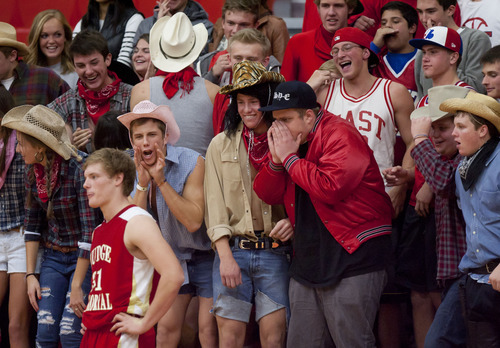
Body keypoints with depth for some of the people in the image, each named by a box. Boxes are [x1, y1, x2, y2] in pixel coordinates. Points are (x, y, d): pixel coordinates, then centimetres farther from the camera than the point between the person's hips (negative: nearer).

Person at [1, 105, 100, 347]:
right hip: (53, 257, 6)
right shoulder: (32, 172, -1)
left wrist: (76, 286, -21)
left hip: (85, 258, -6)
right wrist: (30, 274, 2)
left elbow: (91, 230, -23)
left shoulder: (80, 169, -23)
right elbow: (32, 225, 9)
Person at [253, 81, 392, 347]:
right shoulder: (287, 139, 13)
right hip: (307, 260, 9)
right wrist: (276, 160, -7)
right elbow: (267, 194, 12)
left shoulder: (341, 136, -12)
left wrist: (290, 158, -16)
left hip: (352, 255, -8)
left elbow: (329, 188, -27)